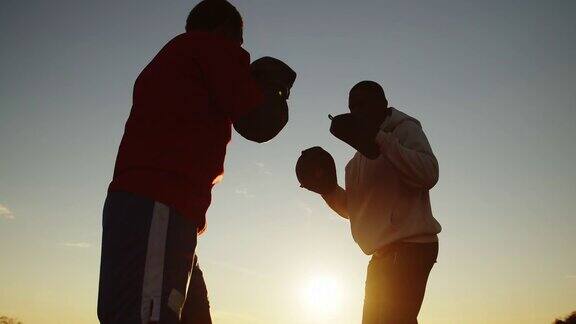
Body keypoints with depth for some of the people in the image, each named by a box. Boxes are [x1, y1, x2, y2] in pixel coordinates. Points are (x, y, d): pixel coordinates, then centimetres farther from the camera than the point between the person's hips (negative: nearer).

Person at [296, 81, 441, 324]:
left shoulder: (405, 129, 0)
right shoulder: (358, 160, 22)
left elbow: (428, 174, -19)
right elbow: (351, 209, 23)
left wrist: (379, 139, -22)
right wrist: (328, 189, 4)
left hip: (410, 246, -9)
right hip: (383, 253, 9)